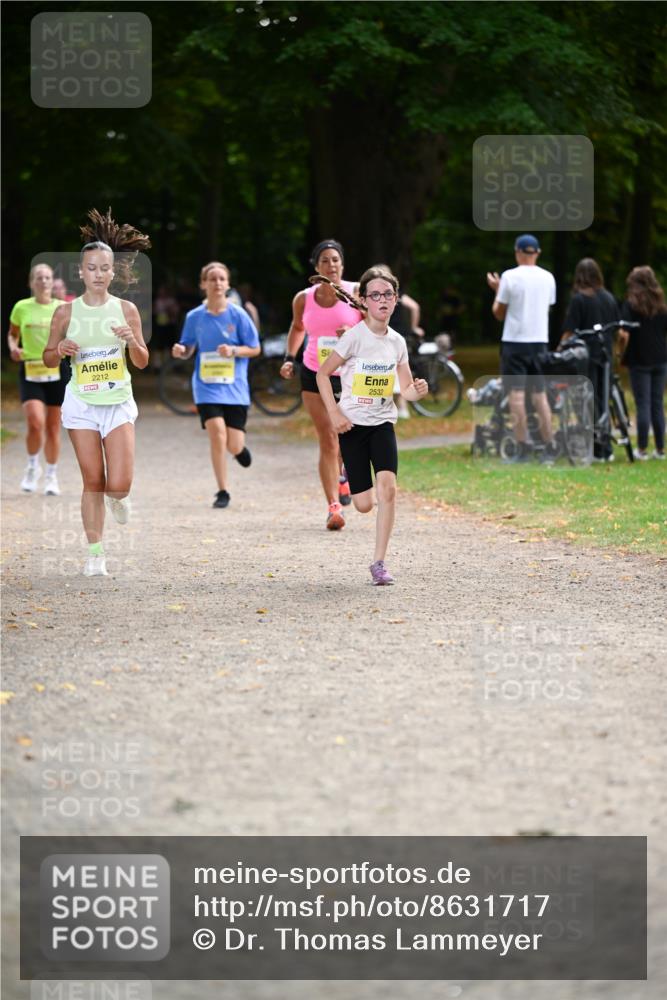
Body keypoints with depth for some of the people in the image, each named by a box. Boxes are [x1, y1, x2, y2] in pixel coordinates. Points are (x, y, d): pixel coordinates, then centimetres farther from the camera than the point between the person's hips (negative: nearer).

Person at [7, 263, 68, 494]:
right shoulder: (21, 308, 2)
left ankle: (51, 476, 22)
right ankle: (33, 466, 8)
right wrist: (13, 348, -6)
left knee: (53, 426, 7)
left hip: (56, 370, 1)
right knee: (35, 422, -18)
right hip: (30, 370, -1)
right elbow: (12, 334, 15)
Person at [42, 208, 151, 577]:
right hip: (81, 404, 0)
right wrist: (60, 350, -14)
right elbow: (47, 357, 8)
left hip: (119, 402, 0)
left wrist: (133, 341, -16)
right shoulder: (66, 312, -2)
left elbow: (142, 362, 4)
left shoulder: (126, 310, -1)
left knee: (118, 485, -10)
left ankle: (119, 498, 28)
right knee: (92, 482, 0)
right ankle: (95, 553, 11)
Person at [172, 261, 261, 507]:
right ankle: (222, 492, -4)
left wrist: (233, 350, -17)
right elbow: (189, 349, 12)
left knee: (234, 446, -2)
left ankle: (239, 447, 40)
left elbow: (255, 349, 1)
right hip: (207, 385, 0)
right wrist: (180, 351, -11)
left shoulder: (238, 315, -4)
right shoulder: (195, 317, 1)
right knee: (217, 433, -18)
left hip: (234, 386, 0)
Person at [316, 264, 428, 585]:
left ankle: (379, 561, -12)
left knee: (388, 487, -21)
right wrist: (334, 413, -14)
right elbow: (322, 373, -5)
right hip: (353, 424, -3)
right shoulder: (355, 337, -10)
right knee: (364, 504, -3)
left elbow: (406, 390, 7)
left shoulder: (397, 342, 2)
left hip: (383, 423, 3)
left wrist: (418, 390, -17)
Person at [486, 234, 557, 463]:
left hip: (515, 341, -4)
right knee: (540, 394, 11)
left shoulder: (510, 277, -8)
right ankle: (549, 448, 10)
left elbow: (499, 313, -3)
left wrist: (497, 289, 14)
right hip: (540, 341, 4)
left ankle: (522, 450, -8)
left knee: (517, 395, -3)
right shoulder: (547, 278, 5)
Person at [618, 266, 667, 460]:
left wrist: (623, 353, -1)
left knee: (643, 405, -2)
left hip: (639, 361, -4)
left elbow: (624, 334, -15)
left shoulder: (630, 304, -7)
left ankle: (642, 450, -1)